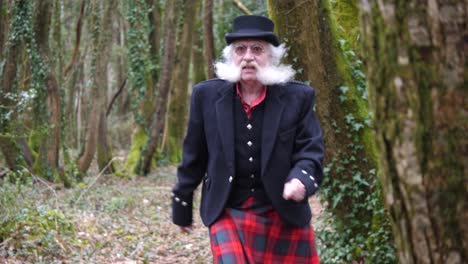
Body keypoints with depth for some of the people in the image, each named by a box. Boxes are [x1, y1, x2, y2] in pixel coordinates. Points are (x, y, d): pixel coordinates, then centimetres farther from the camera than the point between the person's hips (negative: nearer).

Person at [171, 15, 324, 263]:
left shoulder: (298, 97, -5)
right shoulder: (207, 95, -3)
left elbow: (311, 151, -4)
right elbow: (194, 155, 6)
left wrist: (301, 179, -26)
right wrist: (182, 205, 13)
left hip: (285, 216, 1)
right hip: (228, 215, 0)